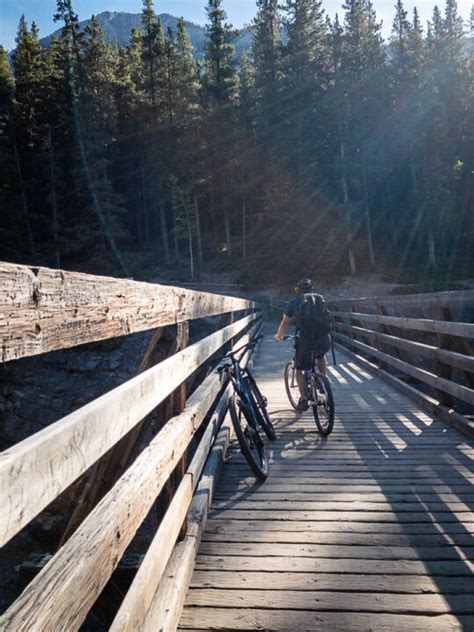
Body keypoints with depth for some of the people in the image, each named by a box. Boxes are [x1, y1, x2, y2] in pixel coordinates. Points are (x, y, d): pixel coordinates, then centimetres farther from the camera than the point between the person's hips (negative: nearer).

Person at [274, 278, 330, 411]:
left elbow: (285, 323, 16)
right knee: (320, 357, 36)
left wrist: (279, 336, 33)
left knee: (299, 369, 15)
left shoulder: (294, 302, 10)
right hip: (323, 339, 3)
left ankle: (304, 399, 7)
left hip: (304, 339, -3)